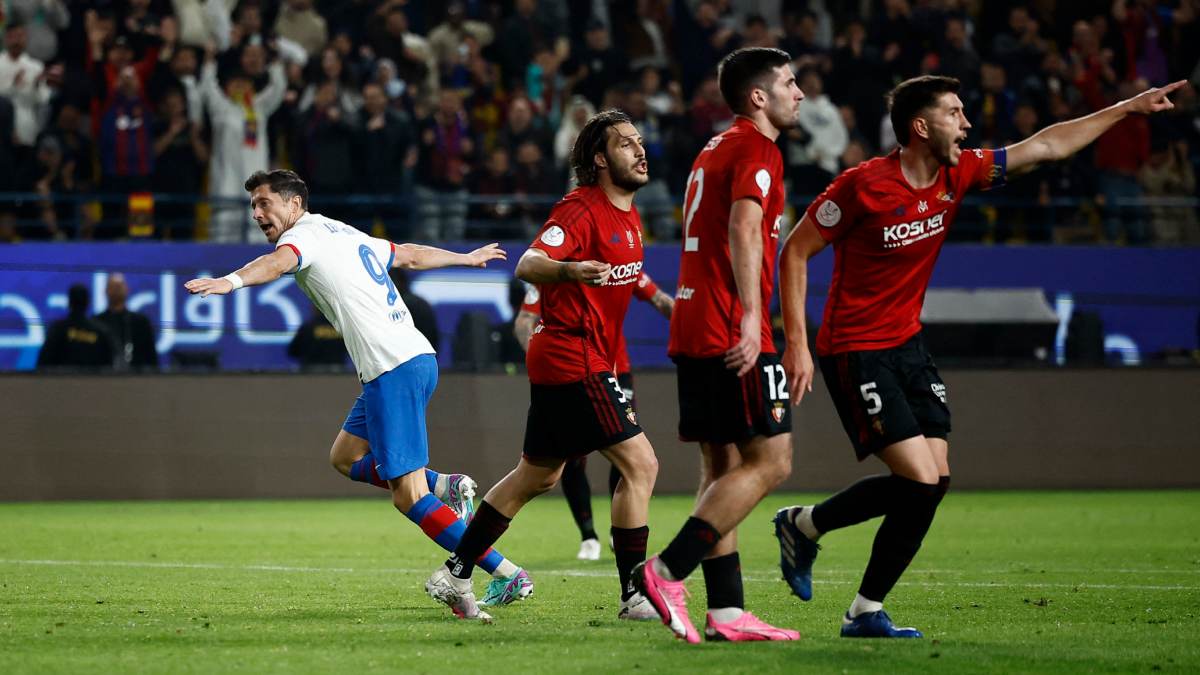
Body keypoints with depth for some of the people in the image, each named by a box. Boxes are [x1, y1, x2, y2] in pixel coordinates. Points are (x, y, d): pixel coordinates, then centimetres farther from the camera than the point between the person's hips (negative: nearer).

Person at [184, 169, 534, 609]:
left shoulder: (304, 234, -3)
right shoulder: (344, 234, 24)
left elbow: (279, 261, -27)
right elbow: (410, 256, 38)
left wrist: (231, 281, -46)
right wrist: (466, 258, 55)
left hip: (393, 370, -10)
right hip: (417, 357, 10)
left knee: (408, 497, -9)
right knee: (345, 457, 20)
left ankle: (508, 577, -10)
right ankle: (444, 486, 8)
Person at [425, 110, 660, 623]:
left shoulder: (627, 214, 12)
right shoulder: (581, 209, -17)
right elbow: (528, 266, -31)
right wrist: (570, 270, -50)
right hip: (575, 362, -10)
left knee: (538, 476, 17)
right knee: (640, 465, -13)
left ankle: (455, 575, 23)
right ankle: (635, 595, -10)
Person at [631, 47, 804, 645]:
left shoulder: (717, 148, 22)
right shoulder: (757, 150, -8)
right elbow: (743, 228, -22)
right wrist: (750, 317, -30)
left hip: (694, 328, 10)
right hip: (731, 333, -10)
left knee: (723, 469, 8)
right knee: (769, 461, -9)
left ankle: (725, 611, 4)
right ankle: (667, 573, -16)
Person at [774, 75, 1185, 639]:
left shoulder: (956, 176, 2)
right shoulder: (864, 186, -17)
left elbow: (1045, 147, 10)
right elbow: (794, 251, -11)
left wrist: (1128, 108, 11)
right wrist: (797, 343, -16)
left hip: (906, 344, 8)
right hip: (856, 352, -8)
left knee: (935, 479, -1)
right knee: (920, 480, -16)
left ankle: (866, 613, 10)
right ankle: (804, 525, 3)